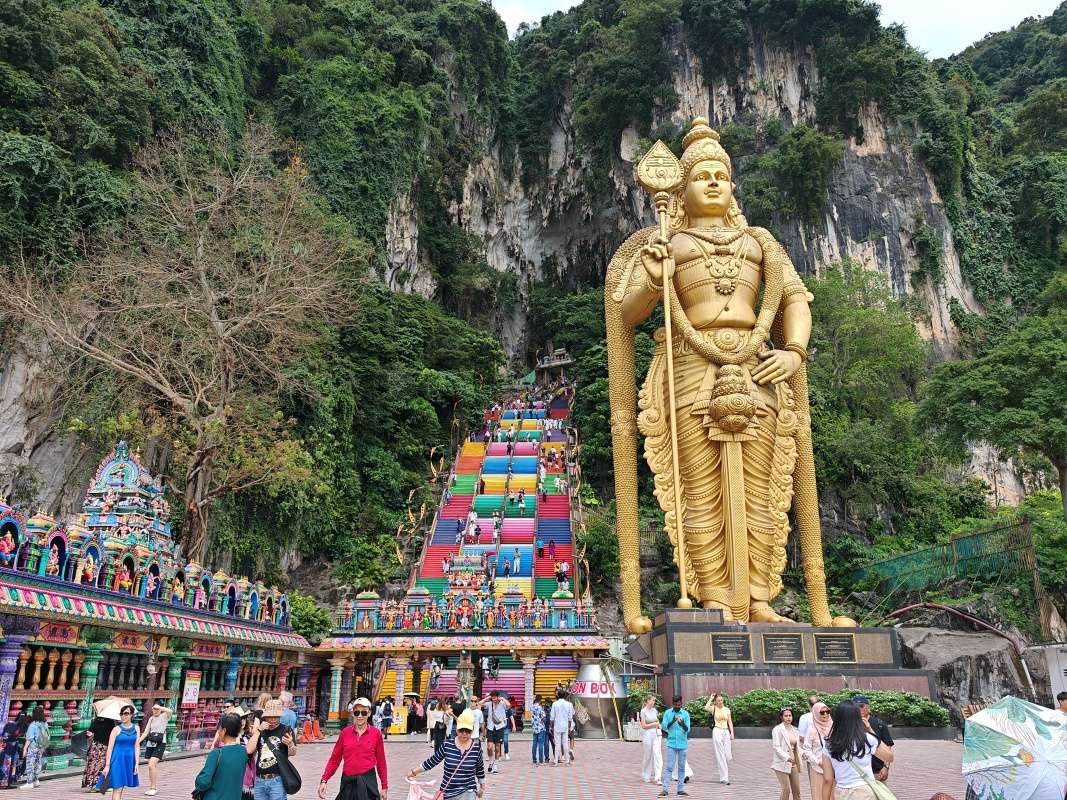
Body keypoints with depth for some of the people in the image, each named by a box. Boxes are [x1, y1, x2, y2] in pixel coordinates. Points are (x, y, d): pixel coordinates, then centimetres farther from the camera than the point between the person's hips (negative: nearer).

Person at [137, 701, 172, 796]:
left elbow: (170, 711, -28)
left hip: (160, 744, -6)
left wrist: (159, 707, -21)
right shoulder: (151, 718, 14)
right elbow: (146, 732, 15)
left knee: (151, 765, -16)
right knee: (153, 766, 10)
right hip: (150, 743, 6)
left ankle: (153, 788, -8)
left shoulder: (164, 716, -4)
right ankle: (152, 787, 21)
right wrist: (138, 742, 4)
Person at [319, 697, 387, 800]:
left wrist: (384, 786, 3)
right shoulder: (345, 732, 1)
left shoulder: (376, 733, -4)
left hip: (367, 781, -2)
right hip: (348, 781, 2)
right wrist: (324, 780, -4)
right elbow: (335, 758, 4)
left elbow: (381, 762, 1)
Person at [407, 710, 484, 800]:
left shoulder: (476, 748, -7)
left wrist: (482, 786, 18)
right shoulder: (447, 745, -7)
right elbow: (433, 760, 5)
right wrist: (414, 771, 4)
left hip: (467, 792, -2)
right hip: (447, 792, 2)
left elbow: (480, 768, 8)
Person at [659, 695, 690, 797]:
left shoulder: (685, 714, 2)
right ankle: (665, 789, -2)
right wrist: (672, 722, -20)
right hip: (671, 744, -1)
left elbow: (688, 729, -3)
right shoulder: (667, 713, 3)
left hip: (683, 744, 1)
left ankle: (680, 789, 13)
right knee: (669, 767, -3)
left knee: (681, 767, 7)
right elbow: (664, 726, -3)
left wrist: (683, 725, -25)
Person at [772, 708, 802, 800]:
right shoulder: (777, 729, -8)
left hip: (793, 763, 7)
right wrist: (787, 757, -25)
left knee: (796, 791, 7)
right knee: (786, 790, -9)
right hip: (782, 763, -6)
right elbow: (776, 747, -15)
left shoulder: (794, 730, 13)